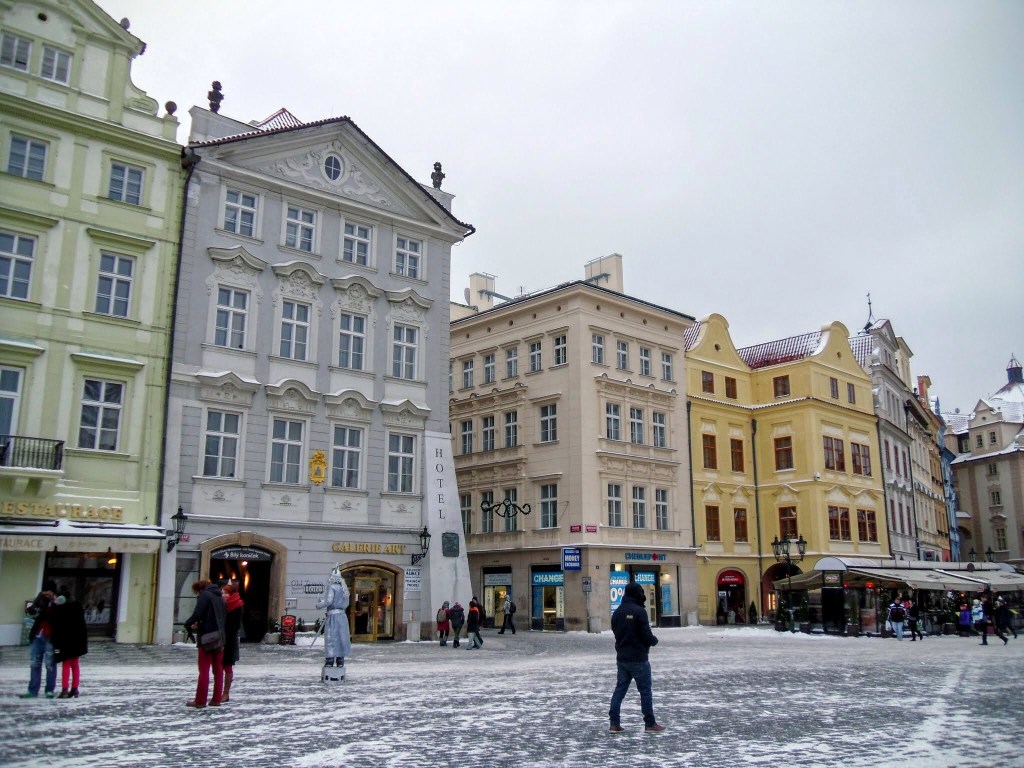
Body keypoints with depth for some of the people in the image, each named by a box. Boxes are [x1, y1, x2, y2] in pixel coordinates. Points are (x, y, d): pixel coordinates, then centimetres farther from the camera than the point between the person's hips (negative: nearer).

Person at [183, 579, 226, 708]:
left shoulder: (204, 595, -6)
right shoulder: (220, 597, 17)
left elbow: (197, 614, -18)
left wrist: (188, 623, 1)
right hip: (220, 638, 7)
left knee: (204, 670, -3)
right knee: (218, 670, 8)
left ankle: (200, 701, -1)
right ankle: (216, 699, 10)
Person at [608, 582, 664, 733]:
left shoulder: (617, 612, 7)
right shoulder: (639, 611, -16)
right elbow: (647, 635, -16)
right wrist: (654, 641, 4)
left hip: (622, 659, 6)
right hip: (638, 659, -6)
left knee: (620, 689, 9)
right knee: (645, 691, 5)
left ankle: (614, 723, 7)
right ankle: (650, 723, 11)